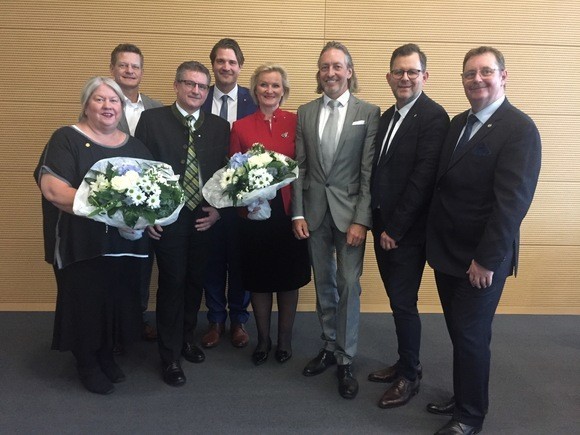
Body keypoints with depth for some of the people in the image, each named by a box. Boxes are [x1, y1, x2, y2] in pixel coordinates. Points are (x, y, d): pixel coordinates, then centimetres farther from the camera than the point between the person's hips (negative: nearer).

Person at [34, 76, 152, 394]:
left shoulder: (134, 146, 12)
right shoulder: (66, 139, -3)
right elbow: (52, 189, -15)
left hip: (124, 244, 4)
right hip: (81, 244, -4)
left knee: (116, 300, 11)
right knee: (85, 302, 5)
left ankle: (105, 355, 34)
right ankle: (87, 364, 28)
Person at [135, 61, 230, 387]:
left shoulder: (219, 127, 6)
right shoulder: (152, 119, -1)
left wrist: (218, 210, -4)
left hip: (204, 219, 3)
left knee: (195, 282, 14)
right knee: (172, 284, 2)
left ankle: (186, 338, 36)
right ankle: (170, 357, 18)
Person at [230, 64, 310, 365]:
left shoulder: (296, 122, -1)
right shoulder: (240, 127, 2)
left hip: (288, 209, 0)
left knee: (288, 277, 11)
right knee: (258, 278, 11)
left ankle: (285, 338, 30)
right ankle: (263, 339, 31)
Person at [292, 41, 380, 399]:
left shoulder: (369, 113, -2)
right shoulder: (305, 113, 7)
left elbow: (369, 171, -7)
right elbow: (300, 167, 6)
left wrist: (361, 220, -12)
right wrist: (298, 213, -1)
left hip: (350, 211, -3)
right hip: (315, 211, 3)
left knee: (349, 285, 0)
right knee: (324, 284, 13)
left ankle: (346, 360, 14)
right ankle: (330, 347, 29)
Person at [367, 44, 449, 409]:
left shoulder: (434, 117, -13)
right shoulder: (388, 116, 12)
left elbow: (422, 178, -19)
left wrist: (395, 228, -17)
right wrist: (378, 223, 6)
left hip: (407, 231, -7)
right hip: (383, 227, 7)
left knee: (404, 303, 3)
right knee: (398, 300, 17)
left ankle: (410, 376, 22)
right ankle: (405, 363, 34)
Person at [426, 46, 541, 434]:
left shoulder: (520, 129, -14)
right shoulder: (459, 123, 10)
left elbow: (512, 202, -19)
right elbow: (444, 186, 9)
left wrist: (486, 260, -20)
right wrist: (436, 242, 6)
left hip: (481, 258, -6)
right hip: (447, 252, 6)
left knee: (471, 336, 5)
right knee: (459, 333, 17)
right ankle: (463, 398, 36)